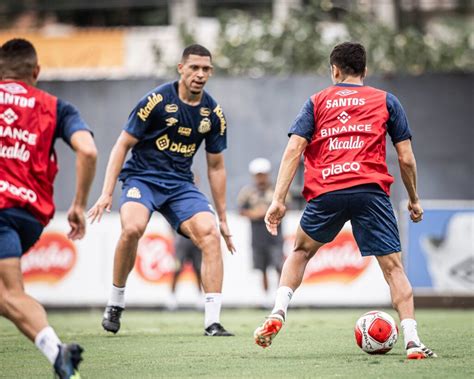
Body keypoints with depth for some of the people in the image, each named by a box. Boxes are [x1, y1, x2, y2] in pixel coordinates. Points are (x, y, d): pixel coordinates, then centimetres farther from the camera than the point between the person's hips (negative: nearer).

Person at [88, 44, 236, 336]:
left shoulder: (213, 113, 3)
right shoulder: (157, 101, -11)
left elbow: (216, 166, 13)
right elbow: (123, 145, -6)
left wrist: (223, 218, 14)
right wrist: (107, 193, -14)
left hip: (180, 184, 4)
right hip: (142, 178, -4)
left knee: (210, 233, -21)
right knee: (133, 228, -33)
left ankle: (213, 322, -18)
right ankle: (116, 303, -9)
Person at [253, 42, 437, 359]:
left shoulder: (317, 102, 18)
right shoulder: (386, 101, 16)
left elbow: (293, 150, 5)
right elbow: (406, 158, 12)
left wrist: (279, 199, 2)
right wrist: (414, 200, 24)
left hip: (326, 192, 1)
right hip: (371, 190, -1)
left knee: (301, 251, 25)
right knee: (393, 267, 3)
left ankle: (278, 313, 8)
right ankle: (412, 341, -10)